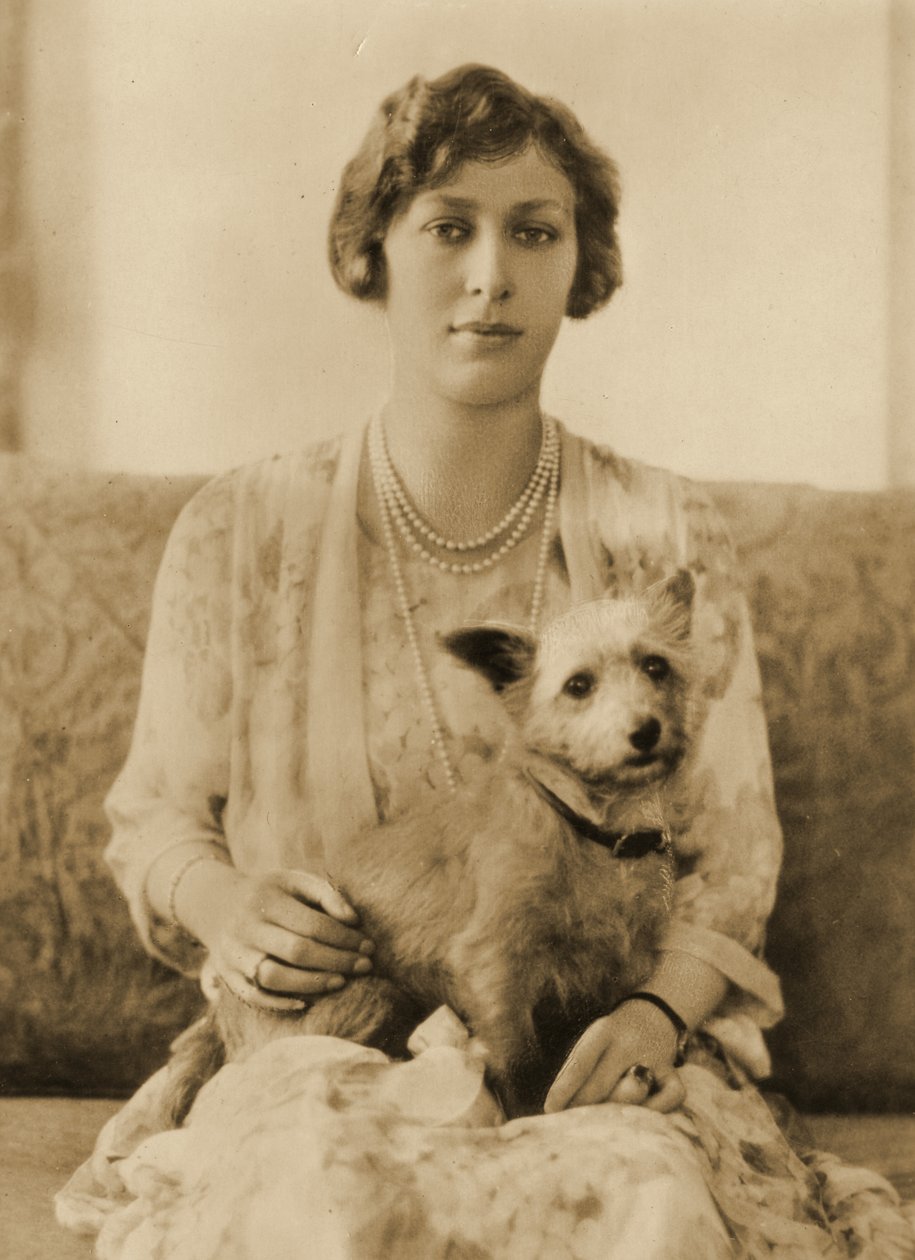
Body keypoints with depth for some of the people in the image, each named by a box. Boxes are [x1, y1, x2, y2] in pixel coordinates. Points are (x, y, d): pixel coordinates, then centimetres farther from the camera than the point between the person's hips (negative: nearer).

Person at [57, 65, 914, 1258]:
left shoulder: (664, 534, 3)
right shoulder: (241, 531, 2)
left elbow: (731, 848, 4)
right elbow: (156, 812, 12)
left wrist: (659, 1010, -16)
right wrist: (223, 904, -11)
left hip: (597, 1068, 1)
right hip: (323, 1054, 0)